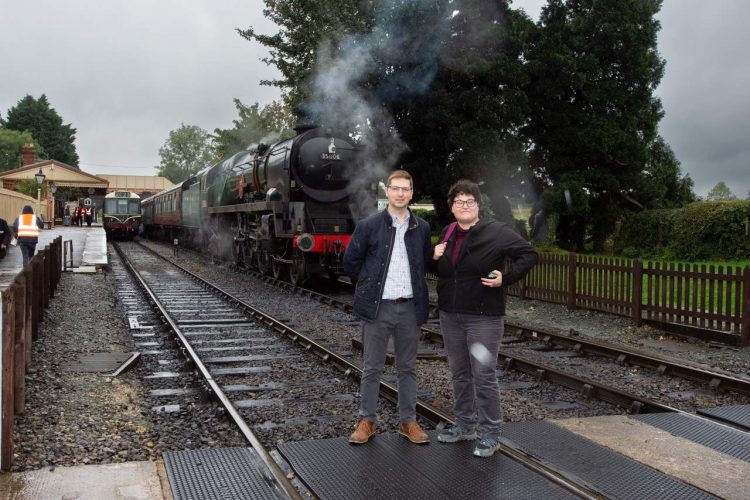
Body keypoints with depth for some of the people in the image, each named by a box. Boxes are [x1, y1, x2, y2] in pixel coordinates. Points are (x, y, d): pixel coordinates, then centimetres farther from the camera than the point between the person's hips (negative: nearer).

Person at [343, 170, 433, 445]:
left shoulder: (422, 228, 5)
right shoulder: (368, 225, -3)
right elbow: (351, 261, 3)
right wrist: (370, 286, 8)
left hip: (410, 307, 2)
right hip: (378, 307, -2)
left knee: (407, 368, 11)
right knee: (372, 368, 6)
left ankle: (408, 421, 21)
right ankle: (367, 421, 17)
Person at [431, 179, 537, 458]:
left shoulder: (497, 232, -9)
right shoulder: (448, 234, 10)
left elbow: (529, 255, -8)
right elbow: (439, 272, 22)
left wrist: (506, 279, -17)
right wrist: (435, 258, 0)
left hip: (484, 317, -6)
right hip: (450, 316, 6)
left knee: (484, 376, -3)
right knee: (459, 374, 16)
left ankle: (490, 435, 8)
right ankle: (464, 425, 30)